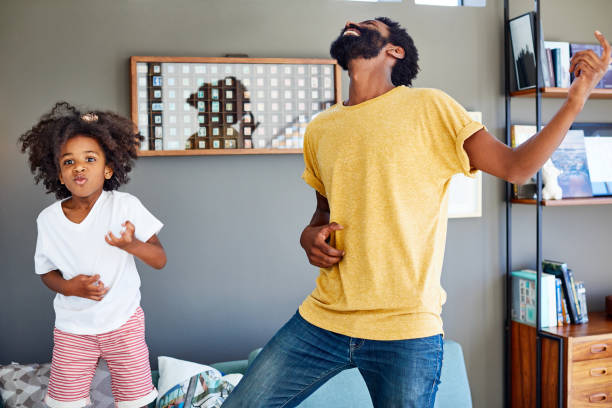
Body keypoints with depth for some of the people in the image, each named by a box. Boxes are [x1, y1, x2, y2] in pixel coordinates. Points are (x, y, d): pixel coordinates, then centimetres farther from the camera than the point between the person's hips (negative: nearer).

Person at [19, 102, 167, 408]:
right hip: (72, 328, 2)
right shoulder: (48, 219, -7)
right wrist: (68, 287, -15)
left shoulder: (125, 205, -14)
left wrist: (132, 245, -31)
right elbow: (46, 271, 6)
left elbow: (159, 260, -11)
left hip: (123, 321, -1)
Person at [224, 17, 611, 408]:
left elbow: (515, 167, -4)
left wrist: (576, 99, -14)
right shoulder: (319, 130, 12)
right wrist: (310, 236, 2)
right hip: (322, 319, 4)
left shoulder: (429, 107, -1)